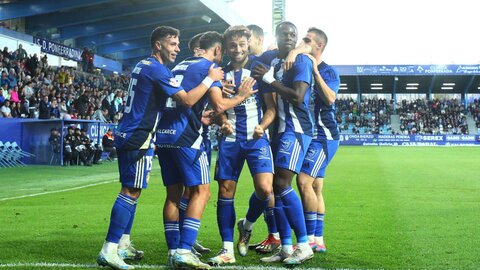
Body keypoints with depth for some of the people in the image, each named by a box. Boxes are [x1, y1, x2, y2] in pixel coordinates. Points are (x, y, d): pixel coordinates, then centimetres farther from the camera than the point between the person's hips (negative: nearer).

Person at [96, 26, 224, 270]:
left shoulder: (142, 66, 17)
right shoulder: (156, 69, -13)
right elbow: (187, 100, -17)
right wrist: (210, 79, -5)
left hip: (127, 135, 10)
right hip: (138, 138, -10)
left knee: (131, 191, 15)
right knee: (131, 192, -10)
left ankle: (123, 245, 21)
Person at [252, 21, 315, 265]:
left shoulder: (301, 61, -7)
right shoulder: (272, 62, 17)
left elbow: (297, 97, -19)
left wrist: (270, 80, -13)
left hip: (295, 129, -8)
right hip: (278, 130, 8)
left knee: (281, 184, -17)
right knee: (274, 187, 6)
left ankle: (304, 245, -10)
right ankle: (286, 247, 12)